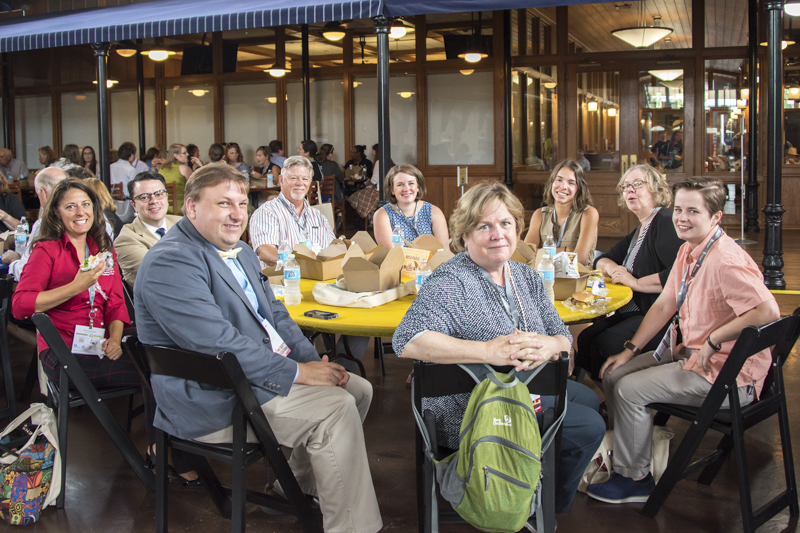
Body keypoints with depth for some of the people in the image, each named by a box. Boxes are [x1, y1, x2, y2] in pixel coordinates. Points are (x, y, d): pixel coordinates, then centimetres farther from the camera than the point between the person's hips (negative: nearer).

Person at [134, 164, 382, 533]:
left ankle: (296, 488, 21)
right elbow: (218, 343, -27)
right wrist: (297, 372, -22)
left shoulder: (241, 252, 14)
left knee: (359, 389, 7)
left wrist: (314, 361, -1)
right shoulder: (171, 263, -19)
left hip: (265, 369, 10)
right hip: (214, 402, -10)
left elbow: (273, 312, 16)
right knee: (336, 407, -20)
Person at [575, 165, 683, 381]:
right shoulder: (637, 232, 22)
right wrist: (612, 268, 4)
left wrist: (636, 282, -18)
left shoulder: (666, 223, -11)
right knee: (585, 338, -9)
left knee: (604, 345, -26)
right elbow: (601, 260, 29)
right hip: (632, 313, 10)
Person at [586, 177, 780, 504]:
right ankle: (621, 452, 25)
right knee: (614, 375, 8)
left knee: (629, 389, -15)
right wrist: (630, 351, 8)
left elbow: (768, 312, -36)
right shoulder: (688, 251, 5)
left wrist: (713, 341, -26)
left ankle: (634, 479, 4)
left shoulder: (726, 261, -25)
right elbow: (664, 306, 12)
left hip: (726, 372, -10)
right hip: (691, 353, 10)